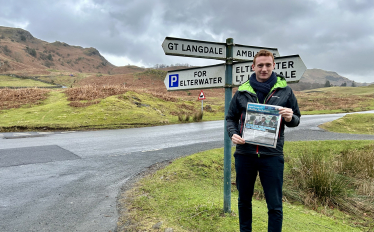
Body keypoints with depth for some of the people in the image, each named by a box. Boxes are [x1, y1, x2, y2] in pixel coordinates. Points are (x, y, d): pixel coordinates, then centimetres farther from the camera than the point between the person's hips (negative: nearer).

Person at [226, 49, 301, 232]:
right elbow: (231, 118, 12)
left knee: (275, 205, 6)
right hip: (244, 153, 2)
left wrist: (290, 118, -14)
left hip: (272, 154, -1)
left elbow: (296, 119, 9)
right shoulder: (242, 91, 5)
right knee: (244, 200, 18)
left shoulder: (284, 90, 3)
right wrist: (233, 134, -7)